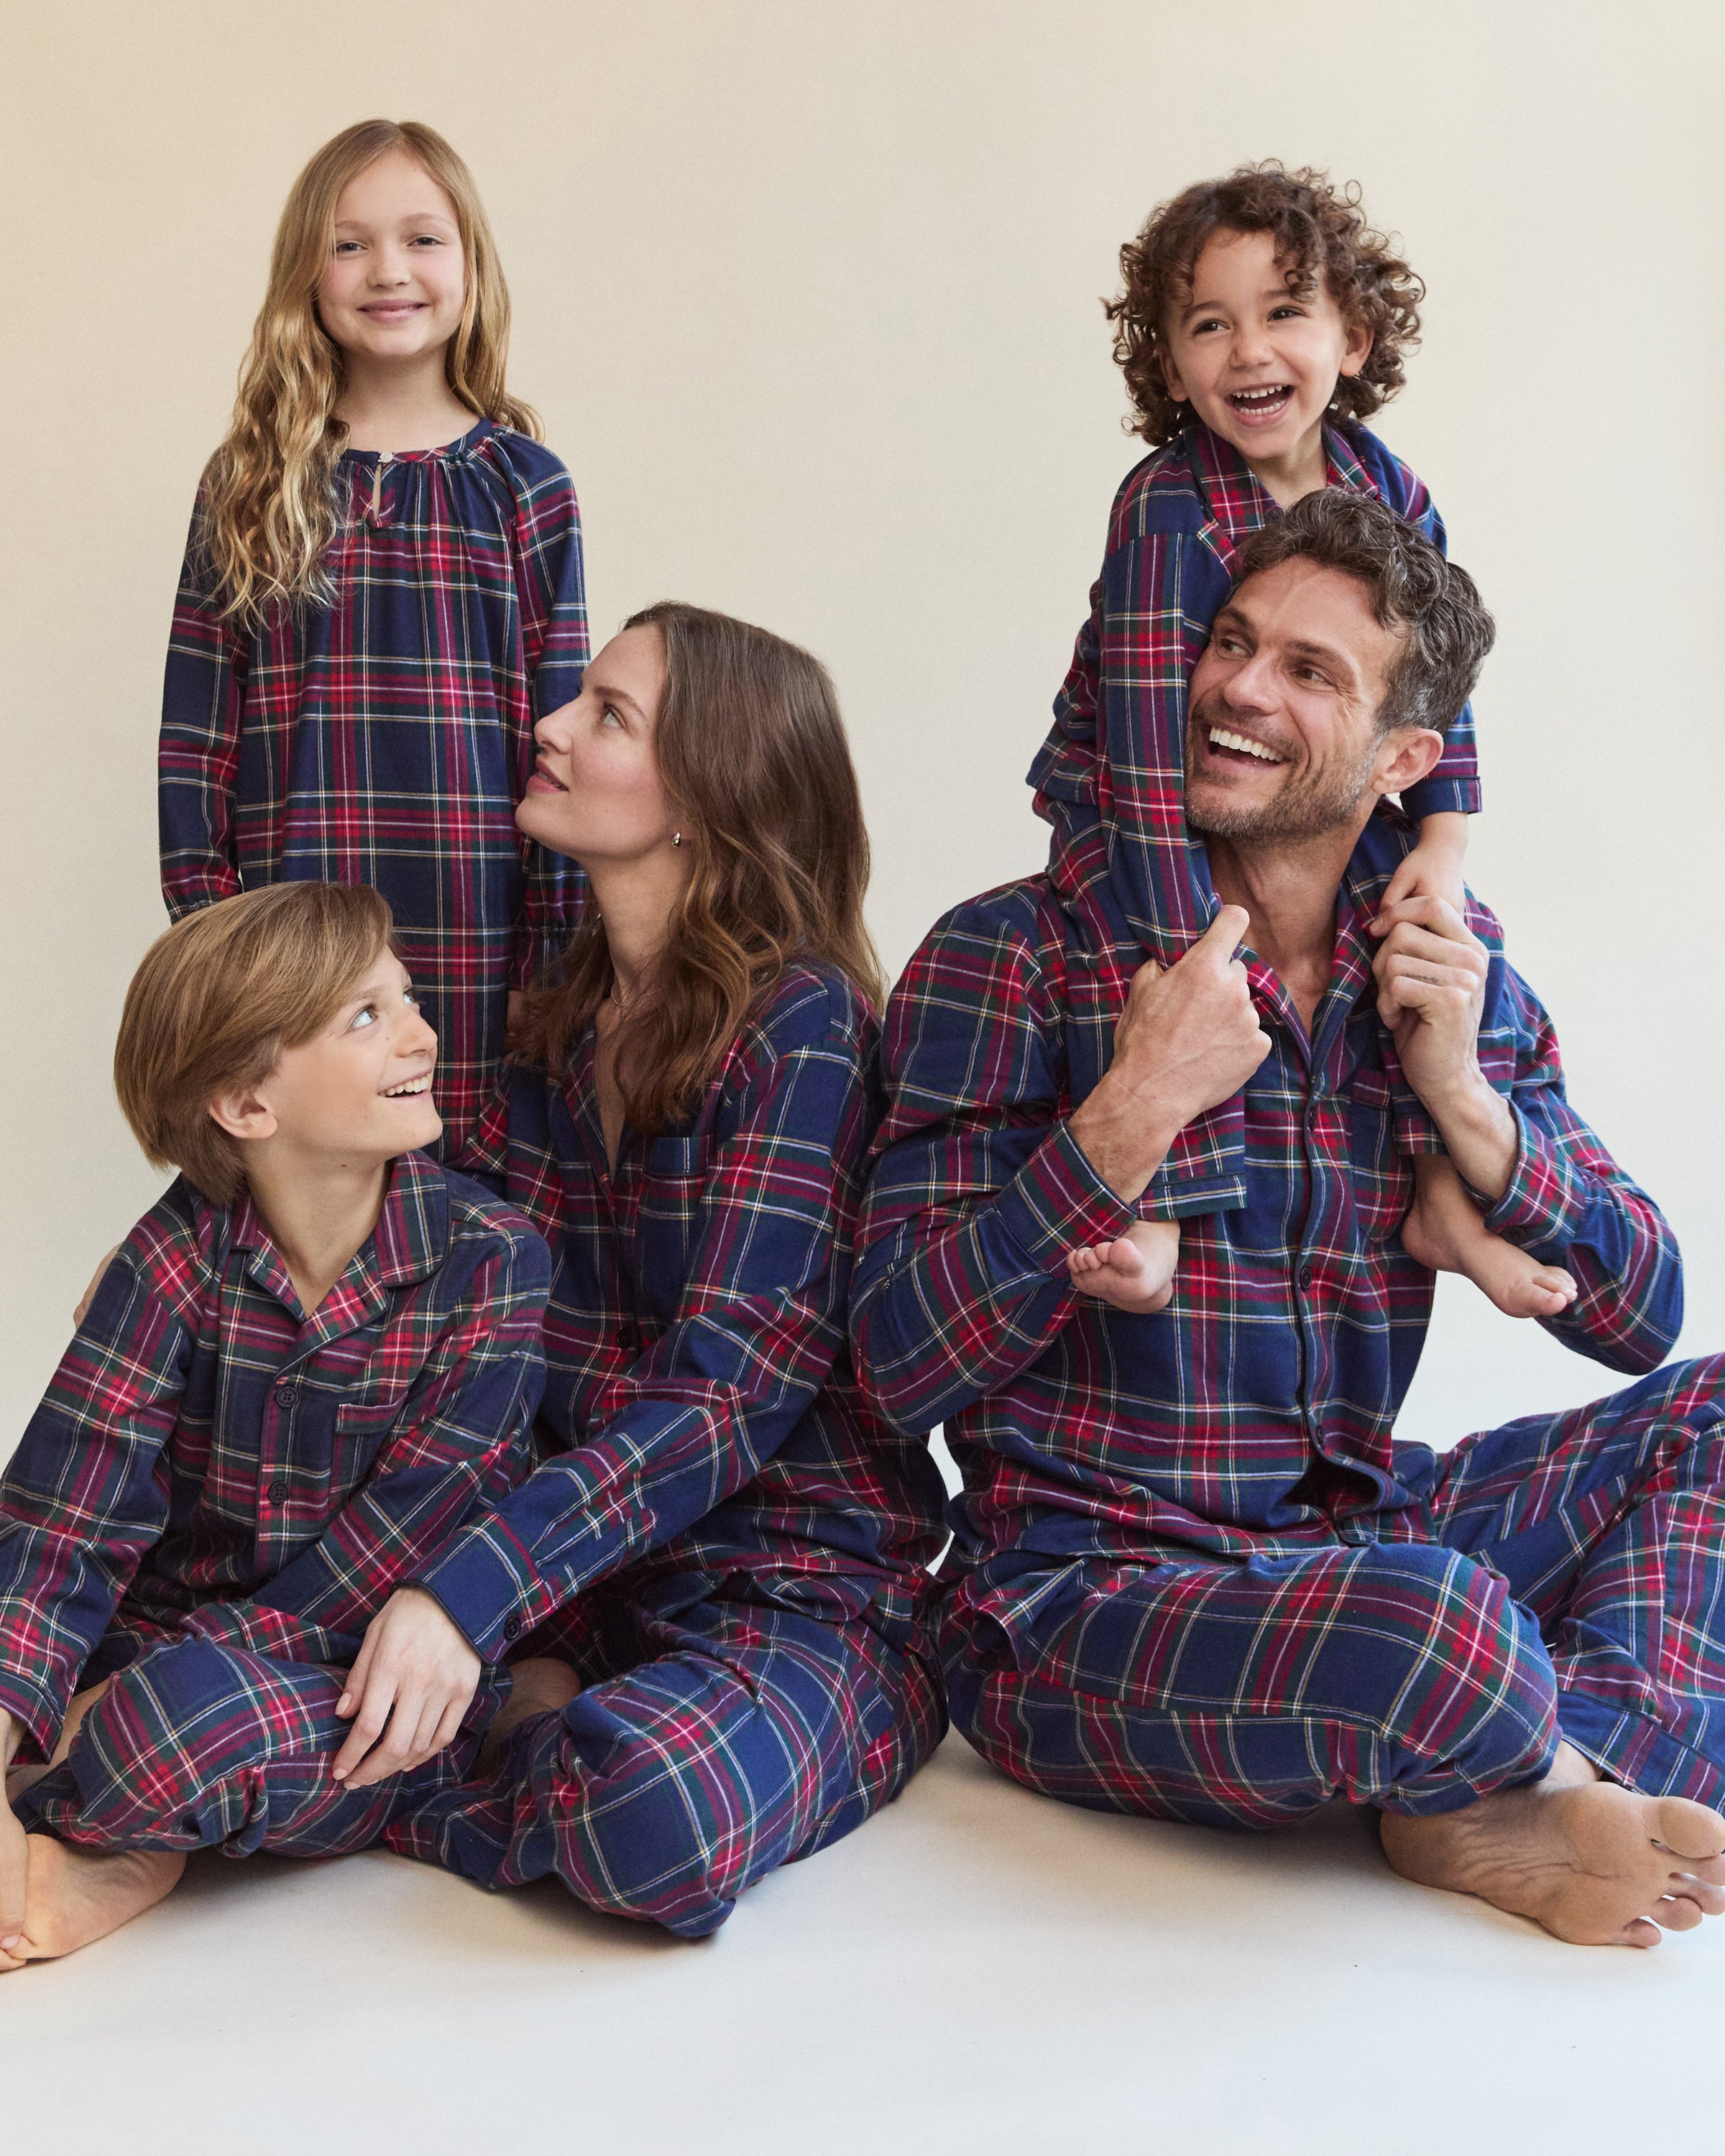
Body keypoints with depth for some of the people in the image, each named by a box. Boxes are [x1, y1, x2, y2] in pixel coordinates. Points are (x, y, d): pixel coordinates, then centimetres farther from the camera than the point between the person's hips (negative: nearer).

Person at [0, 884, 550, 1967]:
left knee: (187, 1714, -34)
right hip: (190, 1648, 3)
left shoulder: (491, 1260, -12)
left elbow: (391, 1556, -14)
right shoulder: (177, 1257, -7)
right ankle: (128, 1848, -8)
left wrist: (136, 1700, -19)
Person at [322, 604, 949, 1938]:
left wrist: (469, 1590, -29)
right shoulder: (568, 1014, 9)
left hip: (800, 1576, -6)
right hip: (587, 1569, 7)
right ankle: (539, 1713, -2)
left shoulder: (802, 1022, -14)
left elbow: (732, 1394, -21)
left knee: (659, 1810, -37)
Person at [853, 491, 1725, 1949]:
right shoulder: (1014, 958, -9)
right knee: (1429, 1628, -35)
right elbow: (901, 1362, -15)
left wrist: (1462, 1094, -10)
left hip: (1349, 1540, 6)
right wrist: (1136, 1112, -24)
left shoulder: (1453, 969, 5)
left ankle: (1522, 1814, -19)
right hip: (1082, 1597, -6)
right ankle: (1591, 1777, 0)